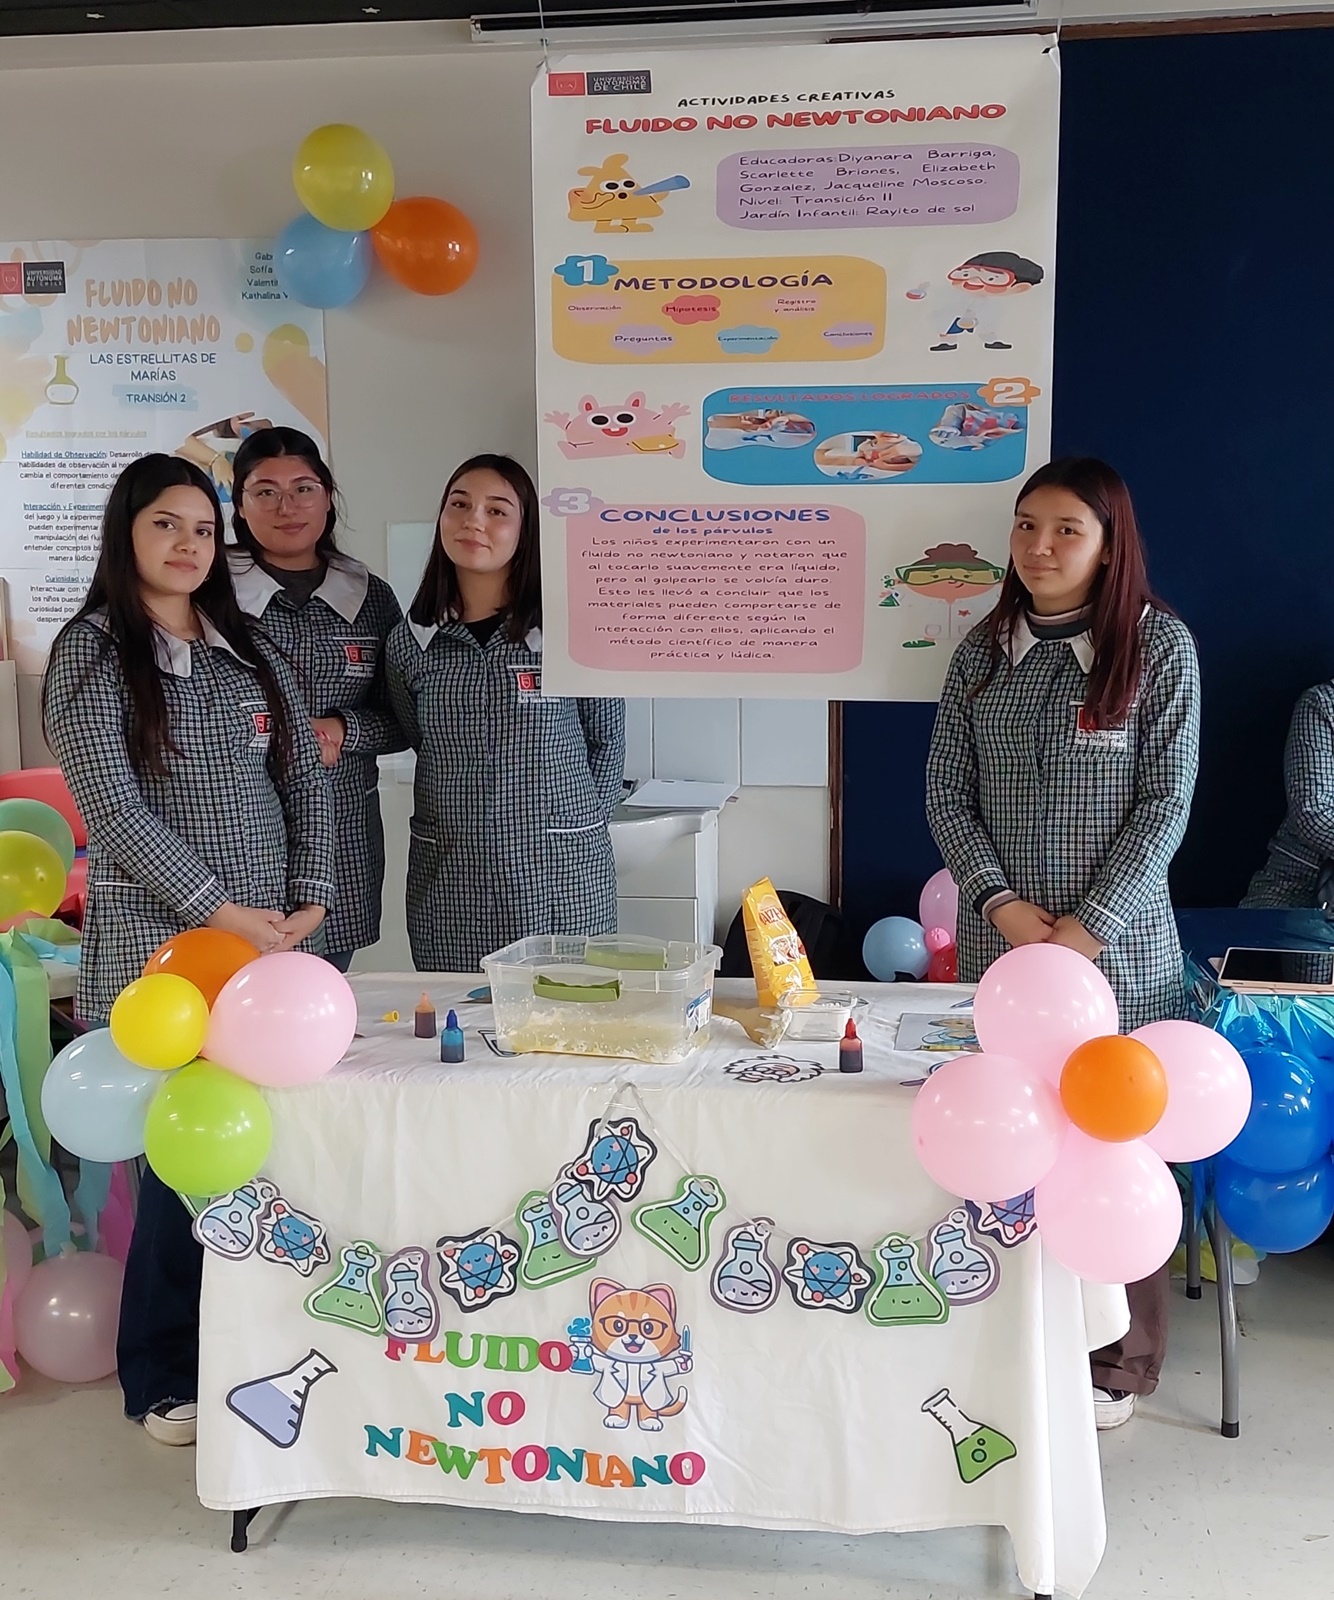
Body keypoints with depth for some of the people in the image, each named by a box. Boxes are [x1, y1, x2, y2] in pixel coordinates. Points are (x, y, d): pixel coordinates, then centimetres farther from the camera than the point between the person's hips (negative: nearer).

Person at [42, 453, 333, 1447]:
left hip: (269, 946, 5)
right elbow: (112, 806, -11)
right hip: (161, 948, -4)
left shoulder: (253, 655, 14)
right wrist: (220, 909, -15)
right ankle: (164, 1380, 16)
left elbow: (306, 781, 12)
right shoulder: (93, 653, -2)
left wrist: (311, 899, -1)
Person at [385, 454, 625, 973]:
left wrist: (579, 823, 3)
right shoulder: (409, 642, 4)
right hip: (447, 880, 2)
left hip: (560, 874, -2)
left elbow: (607, 739, 5)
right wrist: (463, 819, 9)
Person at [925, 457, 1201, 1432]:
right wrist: (1000, 901, -8)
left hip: (1119, 942, -3)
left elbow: (1165, 803, -7)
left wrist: (1091, 925, -13)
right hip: (999, 938, 3)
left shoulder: (1160, 645, -4)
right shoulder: (985, 649, 6)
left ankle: (1119, 1362, 20)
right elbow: (947, 792, 5)